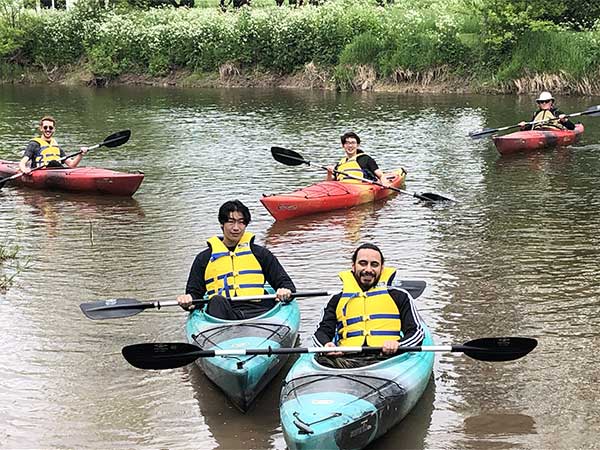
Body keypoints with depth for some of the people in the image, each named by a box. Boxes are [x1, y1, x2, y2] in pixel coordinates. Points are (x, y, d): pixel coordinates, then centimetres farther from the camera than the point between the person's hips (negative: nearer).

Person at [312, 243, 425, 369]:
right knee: (322, 361, -37)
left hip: (386, 359, -1)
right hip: (346, 360, 1)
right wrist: (326, 344, -6)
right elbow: (322, 331, 21)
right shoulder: (338, 300, 27)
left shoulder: (399, 296, 22)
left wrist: (398, 344, -10)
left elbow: (416, 331, 14)